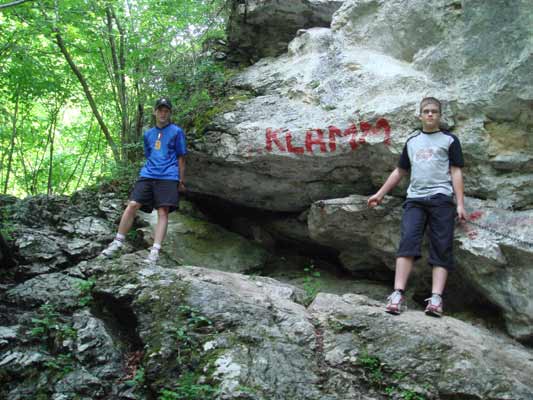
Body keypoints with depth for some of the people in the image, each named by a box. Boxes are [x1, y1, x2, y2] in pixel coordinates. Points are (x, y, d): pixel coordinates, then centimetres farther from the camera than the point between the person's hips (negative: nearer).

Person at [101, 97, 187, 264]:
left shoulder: (177, 132, 7)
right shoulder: (148, 134, 19)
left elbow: (181, 157, 6)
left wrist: (181, 180, 3)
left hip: (168, 177, -4)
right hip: (147, 175, 4)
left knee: (163, 212, -12)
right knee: (132, 205, -9)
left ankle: (155, 252, -17)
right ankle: (118, 243, 0)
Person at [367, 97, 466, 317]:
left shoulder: (449, 140, 12)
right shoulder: (412, 141, 22)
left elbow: (456, 172, 4)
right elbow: (400, 171, 27)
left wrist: (460, 203, -6)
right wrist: (380, 194, 24)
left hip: (441, 199, -2)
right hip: (414, 199, 2)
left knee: (441, 249, -8)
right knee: (407, 241, -16)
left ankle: (436, 299, -16)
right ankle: (398, 294, -24)